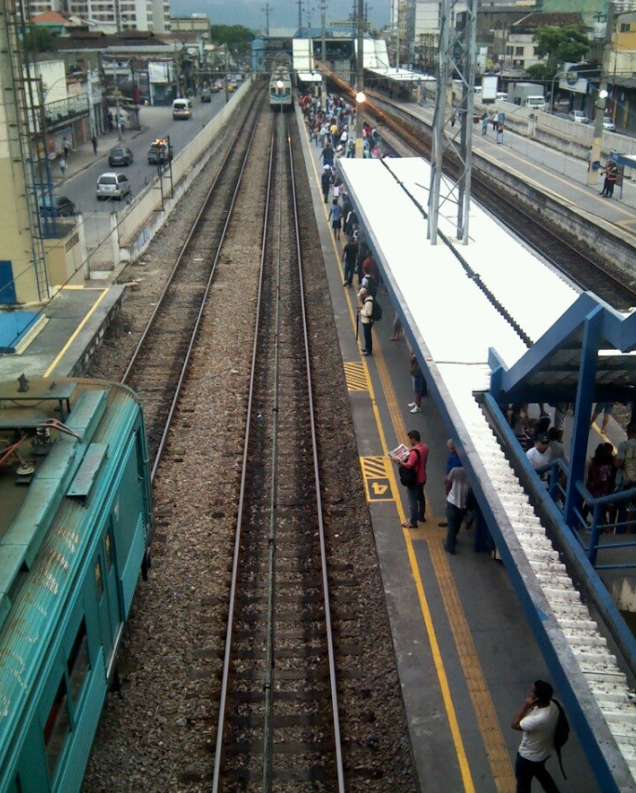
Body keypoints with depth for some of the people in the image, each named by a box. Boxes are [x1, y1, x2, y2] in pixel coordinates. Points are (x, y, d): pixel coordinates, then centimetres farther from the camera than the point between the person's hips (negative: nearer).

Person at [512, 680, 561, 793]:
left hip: (529, 756, -7)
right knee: (540, 772, 35)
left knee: (523, 781, 21)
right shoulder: (552, 705, -17)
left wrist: (525, 706, -27)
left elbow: (515, 724, -26)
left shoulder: (539, 719, -44)